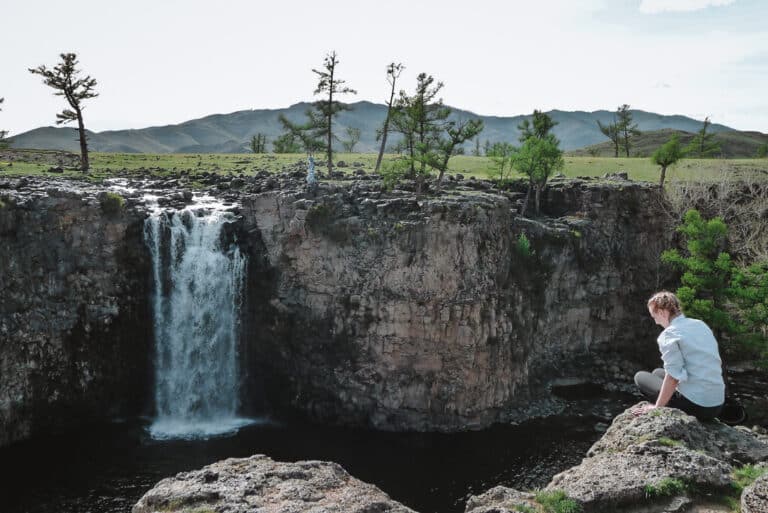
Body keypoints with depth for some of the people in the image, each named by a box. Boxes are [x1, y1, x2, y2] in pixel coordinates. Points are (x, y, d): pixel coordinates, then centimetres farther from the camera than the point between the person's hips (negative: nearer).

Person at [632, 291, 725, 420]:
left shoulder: (669, 335, -14)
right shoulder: (701, 325, 10)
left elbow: (673, 377, -20)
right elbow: (718, 362, 16)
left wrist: (657, 407, -11)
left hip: (696, 406, -8)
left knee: (641, 377, 9)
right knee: (657, 373, 25)